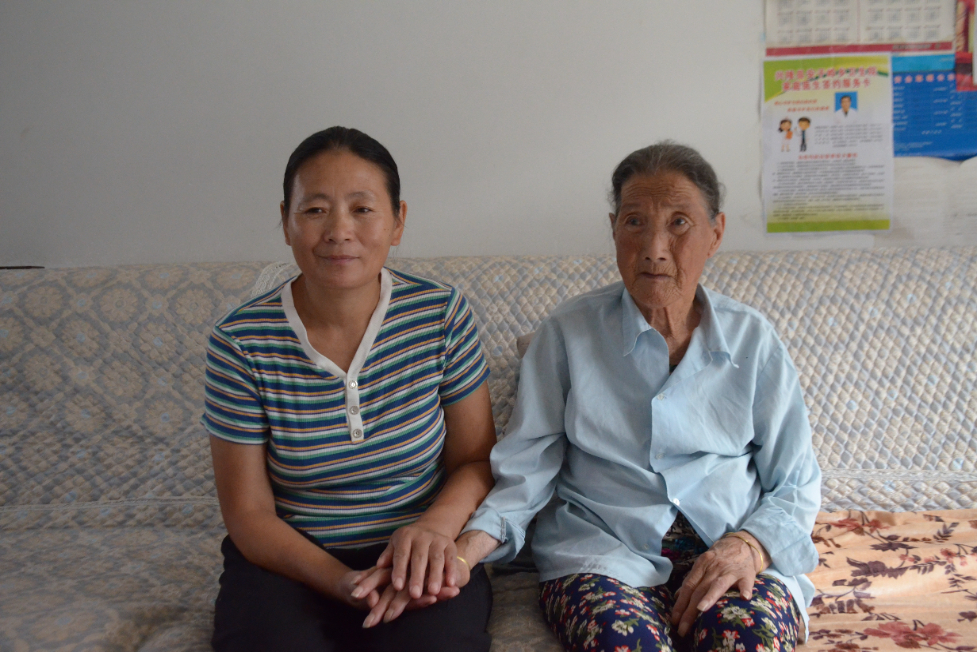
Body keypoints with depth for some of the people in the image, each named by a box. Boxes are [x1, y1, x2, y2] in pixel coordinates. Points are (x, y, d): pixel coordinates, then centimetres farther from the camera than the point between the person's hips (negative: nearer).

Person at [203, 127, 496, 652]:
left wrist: (434, 527, -18)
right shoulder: (240, 342, -9)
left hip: (419, 562, 1)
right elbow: (249, 514, -4)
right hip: (289, 562, 0)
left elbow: (476, 459, 3)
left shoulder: (441, 315, -5)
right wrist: (344, 583, -20)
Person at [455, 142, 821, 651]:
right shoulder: (567, 333, 4)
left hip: (731, 547, 2)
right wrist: (472, 543, -18)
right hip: (601, 547, -1)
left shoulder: (752, 340, 7)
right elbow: (524, 471, 2)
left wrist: (748, 547, -11)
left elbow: (794, 487, 10)